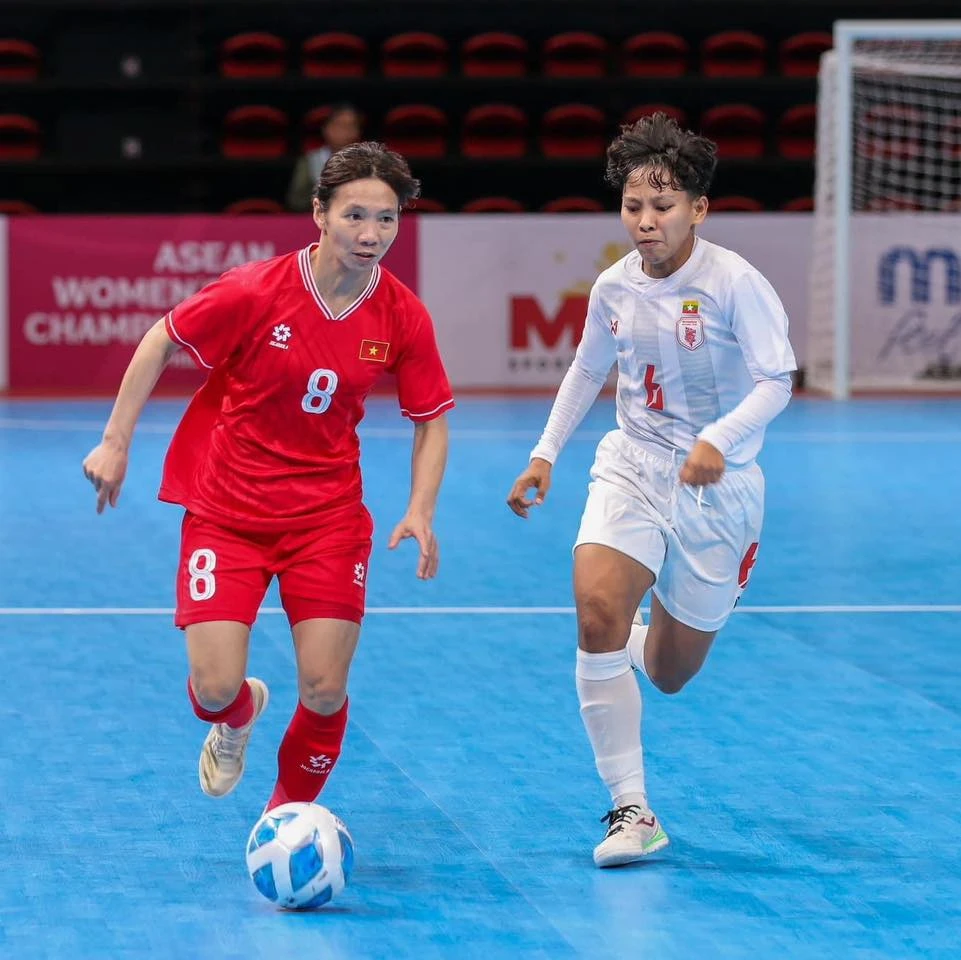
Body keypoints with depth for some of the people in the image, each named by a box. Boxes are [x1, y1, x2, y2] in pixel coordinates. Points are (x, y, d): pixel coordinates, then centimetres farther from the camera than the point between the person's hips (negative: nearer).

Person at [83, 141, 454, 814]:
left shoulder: (404, 318, -9)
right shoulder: (254, 292, -17)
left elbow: (432, 419, 4)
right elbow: (163, 341, -2)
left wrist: (421, 512, -10)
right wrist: (116, 442, -3)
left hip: (328, 517, 2)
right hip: (226, 510, -2)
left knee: (325, 693, -7)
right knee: (215, 689, -10)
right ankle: (238, 717, 30)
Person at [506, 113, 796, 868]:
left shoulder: (734, 283, -16)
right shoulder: (614, 287, -1)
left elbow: (776, 382, -21)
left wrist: (720, 440, -38)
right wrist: (545, 454, 12)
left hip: (715, 488, -2)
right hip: (632, 468, 3)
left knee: (670, 673, 6)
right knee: (597, 610, -24)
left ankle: (648, 643, 49)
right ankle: (631, 810, -17)